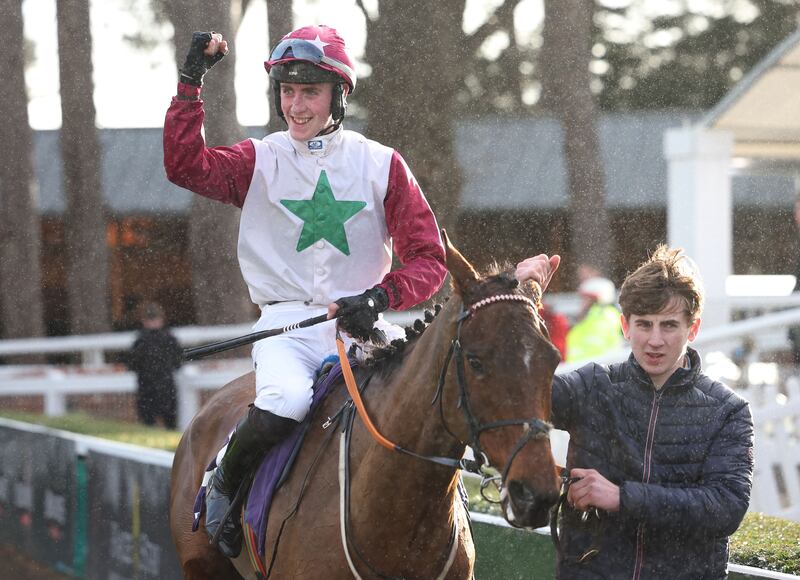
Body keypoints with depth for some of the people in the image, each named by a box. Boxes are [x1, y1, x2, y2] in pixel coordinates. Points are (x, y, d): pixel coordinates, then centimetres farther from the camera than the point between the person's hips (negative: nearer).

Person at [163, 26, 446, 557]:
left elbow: (429, 258, 3)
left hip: (361, 324, 1)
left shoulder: (381, 164, 7)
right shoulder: (261, 161, 7)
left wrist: (378, 297, -16)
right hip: (286, 322, -1)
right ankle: (224, 488, -4)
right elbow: (186, 165, -12)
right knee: (286, 399, -32)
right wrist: (192, 81, -16)